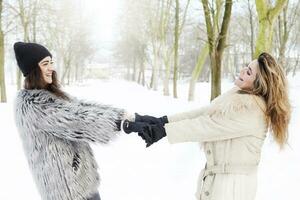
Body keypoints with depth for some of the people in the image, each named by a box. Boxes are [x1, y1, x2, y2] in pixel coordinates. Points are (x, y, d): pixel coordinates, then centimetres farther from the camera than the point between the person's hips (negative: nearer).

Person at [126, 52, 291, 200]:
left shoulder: (251, 110, -23)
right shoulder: (238, 94, 4)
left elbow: (207, 126, -24)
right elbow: (202, 113, 1)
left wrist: (163, 130, -22)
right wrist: (162, 120, -7)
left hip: (233, 183, -8)